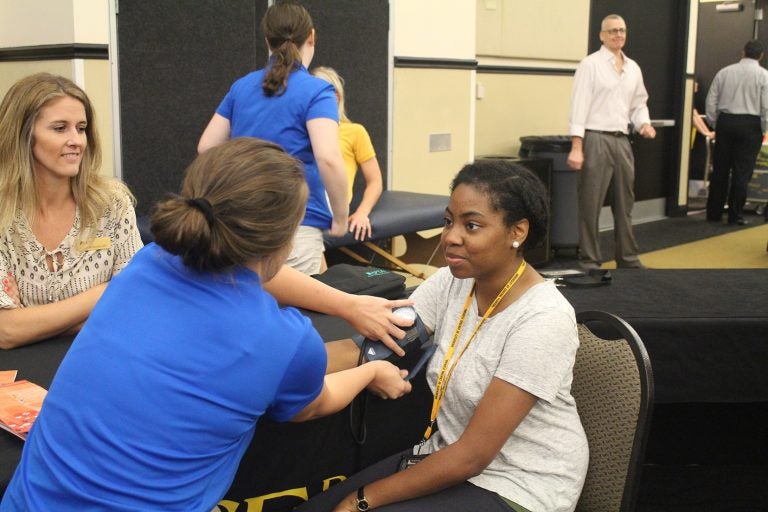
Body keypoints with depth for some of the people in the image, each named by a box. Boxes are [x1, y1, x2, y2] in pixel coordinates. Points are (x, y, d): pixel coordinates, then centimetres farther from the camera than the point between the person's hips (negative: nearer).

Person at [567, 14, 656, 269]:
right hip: (596, 140, -6)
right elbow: (579, 105, -11)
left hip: (622, 141, 7)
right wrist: (576, 147, -18)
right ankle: (589, 261, 7)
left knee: (625, 203, 13)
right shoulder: (590, 64, -5)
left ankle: (628, 258, 23)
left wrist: (644, 123, -1)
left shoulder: (633, 68, 14)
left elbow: (639, 104, 22)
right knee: (591, 204, -1)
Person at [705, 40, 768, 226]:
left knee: (720, 170, 8)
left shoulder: (724, 72, 5)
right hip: (750, 125, -3)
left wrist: (715, 124, 14)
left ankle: (714, 212, 12)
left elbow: (711, 101, 5)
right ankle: (735, 215, 3)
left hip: (725, 121, 3)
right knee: (742, 172, 2)